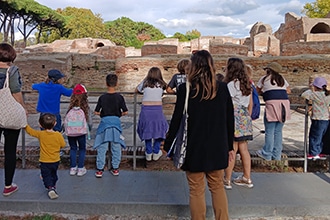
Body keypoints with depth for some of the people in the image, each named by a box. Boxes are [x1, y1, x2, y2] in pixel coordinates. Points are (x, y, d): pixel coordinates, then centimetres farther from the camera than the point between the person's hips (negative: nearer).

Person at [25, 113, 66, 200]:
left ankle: (50, 188, -19)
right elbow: (63, 145, -4)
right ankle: (53, 186, 41)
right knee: (53, 174, 24)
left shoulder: (40, 134, -13)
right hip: (55, 161, 2)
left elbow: (30, 130, 0)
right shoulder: (58, 135, -13)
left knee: (46, 176, 2)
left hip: (44, 161, -2)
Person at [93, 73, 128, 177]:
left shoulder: (102, 97, -5)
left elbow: (96, 112, -3)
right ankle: (115, 168, 20)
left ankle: (100, 169, 10)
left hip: (105, 122, 0)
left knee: (102, 147, 7)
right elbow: (125, 112, -4)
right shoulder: (119, 97, -5)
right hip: (116, 122, 1)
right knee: (116, 147, 12)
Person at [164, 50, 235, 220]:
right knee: (218, 187, 18)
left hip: (194, 148, -3)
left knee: (196, 191, 9)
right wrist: (229, 146, 13)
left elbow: (176, 120, -9)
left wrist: (168, 146, 2)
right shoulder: (222, 88, -1)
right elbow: (229, 120, 3)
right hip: (217, 148, 3)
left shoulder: (186, 89, -11)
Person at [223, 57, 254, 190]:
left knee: (232, 149, -4)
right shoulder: (247, 83, 12)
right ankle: (247, 178, 19)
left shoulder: (232, 84, -11)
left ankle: (227, 180, 4)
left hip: (234, 118, -8)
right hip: (245, 118, 8)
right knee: (244, 149, 12)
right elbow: (250, 104, 16)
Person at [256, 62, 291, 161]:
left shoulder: (264, 78, 9)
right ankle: (277, 155, 15)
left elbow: (257, 91, 17)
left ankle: (267, 154, 6)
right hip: (284, 103, 5)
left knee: (269, 131, 1)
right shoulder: (282, 79, 21)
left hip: (272, 103, -5)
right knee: (278, 131, 10)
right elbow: (288, 91, 32)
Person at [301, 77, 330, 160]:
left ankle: (313, 154, 8)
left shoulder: (314, 94, -15)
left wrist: (309, 90, 5)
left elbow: (303, 95, -13)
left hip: (318, 120, -7)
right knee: (319, 137, 17)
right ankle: (318, 152, 25)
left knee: (314, 137, 3)